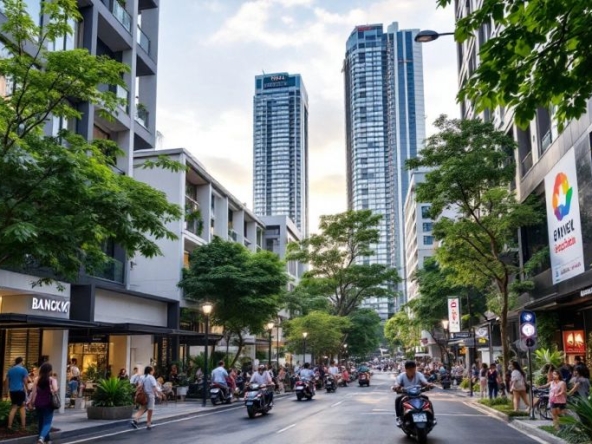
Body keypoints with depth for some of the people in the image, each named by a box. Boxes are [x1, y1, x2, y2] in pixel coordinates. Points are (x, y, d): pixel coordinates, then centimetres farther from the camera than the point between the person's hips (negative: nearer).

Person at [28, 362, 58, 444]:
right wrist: (51, 391, -1)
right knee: (47, 422, -1)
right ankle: (42, 437, -25)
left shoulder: (37, 379, 0)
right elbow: (55, 390, -23)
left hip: (38, 403, 3)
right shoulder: (52, 380, -8)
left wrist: (31, 402, 5)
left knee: (41, 422, 18)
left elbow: (34, 392, -2)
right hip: (48, 404, -3)